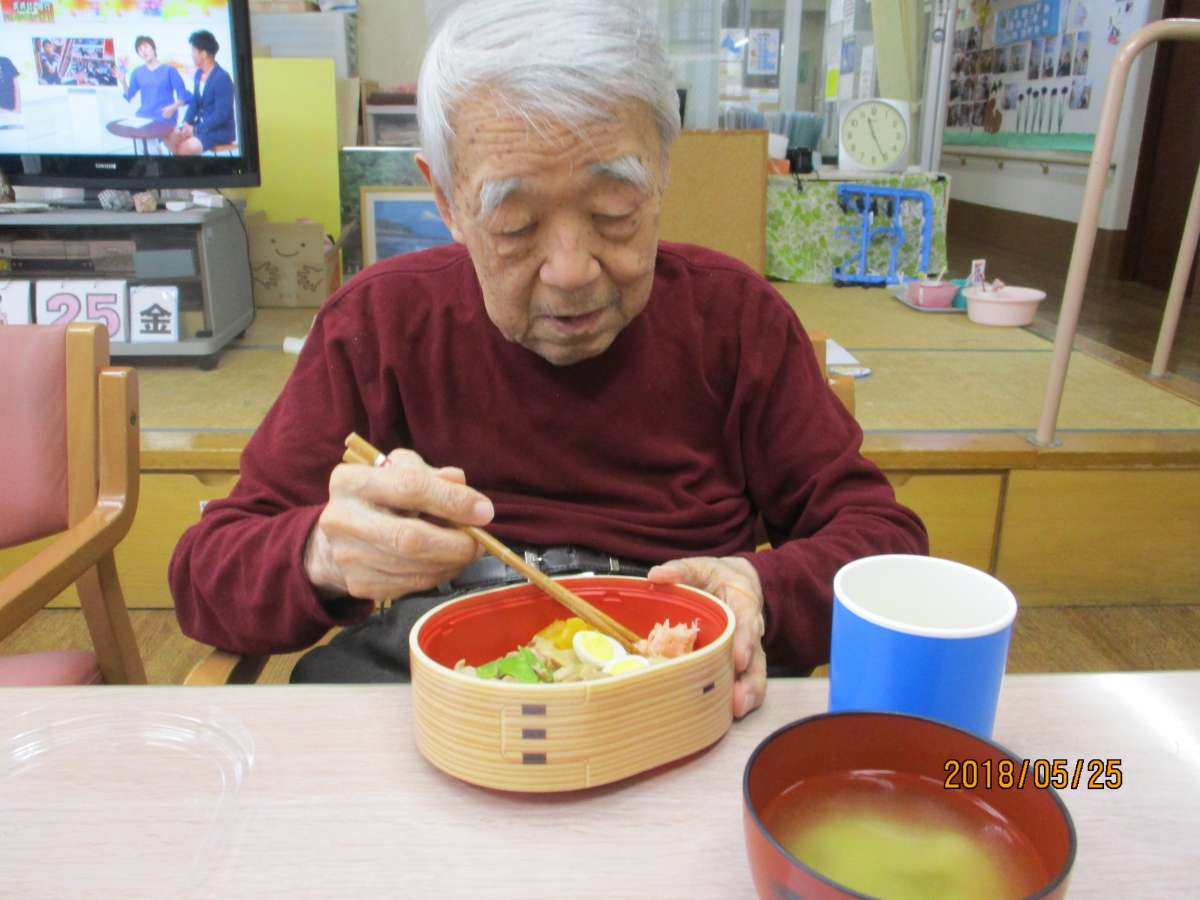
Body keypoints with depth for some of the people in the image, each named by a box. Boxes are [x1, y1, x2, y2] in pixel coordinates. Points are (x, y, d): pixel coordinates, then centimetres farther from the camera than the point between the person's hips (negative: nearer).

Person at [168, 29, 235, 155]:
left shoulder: (222, 78, -20)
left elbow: (221, 115, -24)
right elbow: (194, 102, 14)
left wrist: (195, 129, -21)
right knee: (170, 137, -3)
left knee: (185, 148, -25)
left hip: (220, 130, -8)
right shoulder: (199, 73, 7)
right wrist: (187, 123, -4)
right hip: (201, 125, 8)